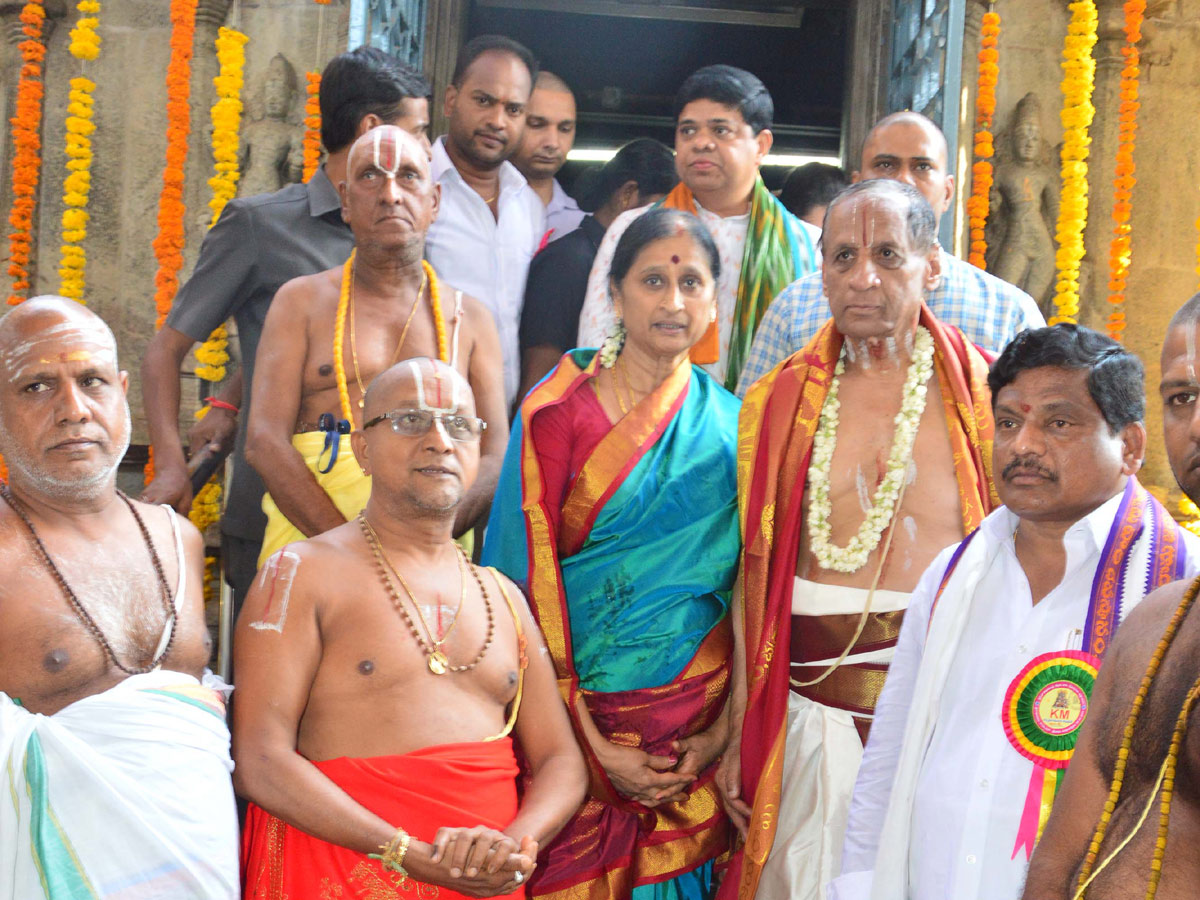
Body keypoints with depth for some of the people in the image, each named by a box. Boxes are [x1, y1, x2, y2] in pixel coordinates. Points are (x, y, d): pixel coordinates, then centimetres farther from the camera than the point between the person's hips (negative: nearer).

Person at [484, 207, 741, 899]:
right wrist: (594, 746, -13)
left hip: (699, 725, 2)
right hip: (577, 717, -2)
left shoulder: (731, 425, 5)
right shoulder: (559, 413, -3)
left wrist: (721, 734, -8)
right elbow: (530, 578, -7)